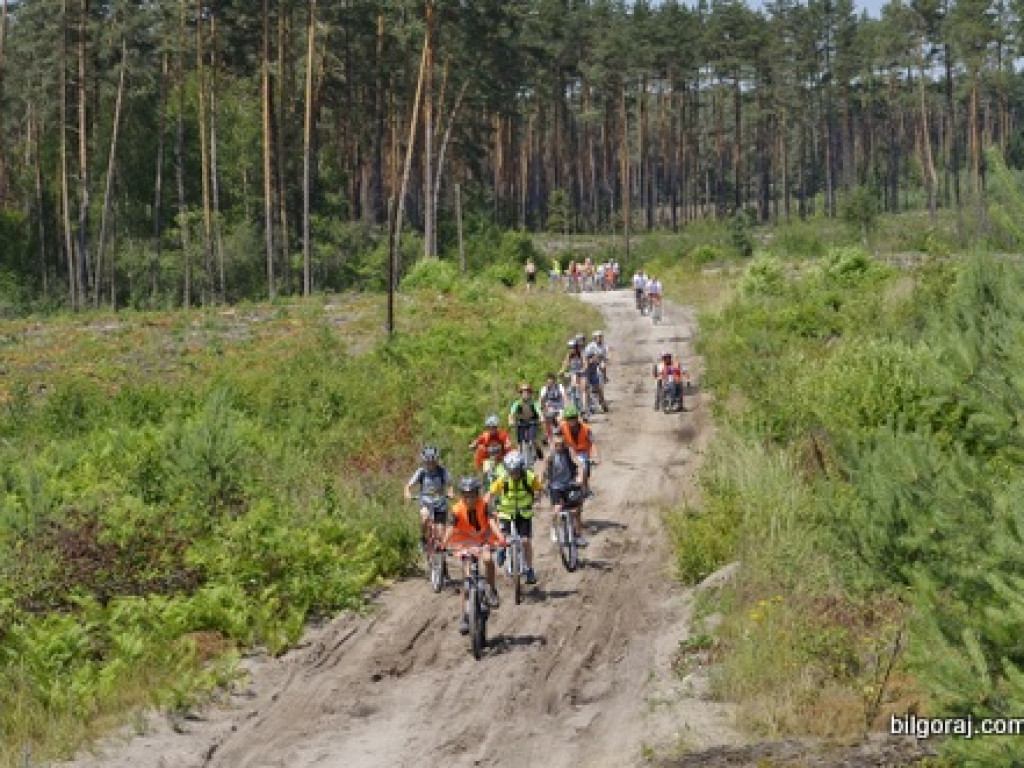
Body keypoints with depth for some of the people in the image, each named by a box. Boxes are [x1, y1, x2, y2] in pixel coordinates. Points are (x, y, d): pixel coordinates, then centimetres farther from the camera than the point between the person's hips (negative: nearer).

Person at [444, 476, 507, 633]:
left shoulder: (484, 506, -22)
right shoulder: (457, 510, -22)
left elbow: (492, 522, -36)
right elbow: (451, 529, -33)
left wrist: (501, 538, -52)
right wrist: (444, 544, -51)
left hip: (484, 539, -1)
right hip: (466, 542, 1)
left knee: (487, 558, -33)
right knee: (467, 578, -5)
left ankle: (492, 591, -11)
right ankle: (466, 617, 2)